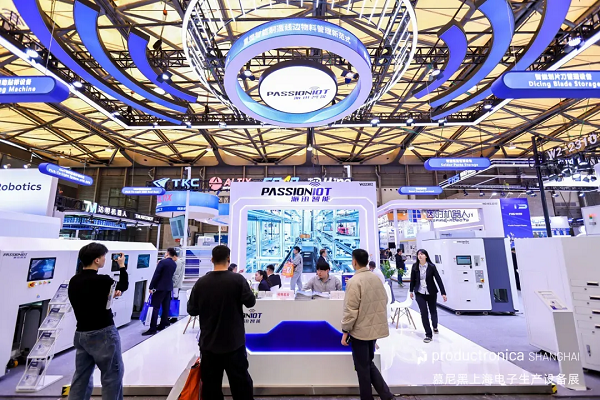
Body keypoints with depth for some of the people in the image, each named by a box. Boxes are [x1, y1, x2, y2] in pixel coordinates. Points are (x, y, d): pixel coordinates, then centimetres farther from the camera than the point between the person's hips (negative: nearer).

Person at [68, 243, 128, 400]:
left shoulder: (73, 281, 1)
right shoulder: (102, 280, -20)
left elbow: (90, 299, 13)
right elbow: (123, 286, -1)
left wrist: (109, 294, 10)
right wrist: (122, 266, 10)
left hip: (81, 334, 7)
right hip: (103, 334, -7)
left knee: (81, 376, 19)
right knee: (113, 374, 8)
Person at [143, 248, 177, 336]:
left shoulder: (163, 262, -12)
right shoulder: (174, 264, 8)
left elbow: (156, 275, -14)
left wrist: (151, 287, -9)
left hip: (160, 287, -7)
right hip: (169, 288, 7)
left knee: (156, 308, -3)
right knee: (166, 308, 10)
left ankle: (153, 329, -2)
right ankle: (162, 325, 17)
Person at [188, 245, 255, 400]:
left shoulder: (201, 282, -10)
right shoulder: (237, 279, -16)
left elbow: (191, 310, -1)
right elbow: (250, 302, -9)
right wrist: (246, 290, 9)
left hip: (209, 343, 2)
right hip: (234, 342, -2)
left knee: (210, 384, 17)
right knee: (240, 382, 13)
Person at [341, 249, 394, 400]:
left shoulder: (354, 281, -21)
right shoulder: (376, 278, -1)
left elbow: (350, 310, -21)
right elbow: (384, 301, 10)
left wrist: (345, 332, -11)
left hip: (360, 330, -7)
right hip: (375, 328, 7)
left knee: (362, 367, 12)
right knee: (368, 363, 24)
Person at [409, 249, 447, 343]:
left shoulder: (431, 266, -12)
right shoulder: (415, 266, -6)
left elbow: (438, 279, -11)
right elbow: (412, 279, 4)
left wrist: (443, 293, -14)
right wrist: (411, 291, 11)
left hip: (431, 293, 0)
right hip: (420, 293, 0)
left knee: (433, 311, 16)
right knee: (424, 313, -3)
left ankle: (435, 326, 47)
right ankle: (428, 335, 11)